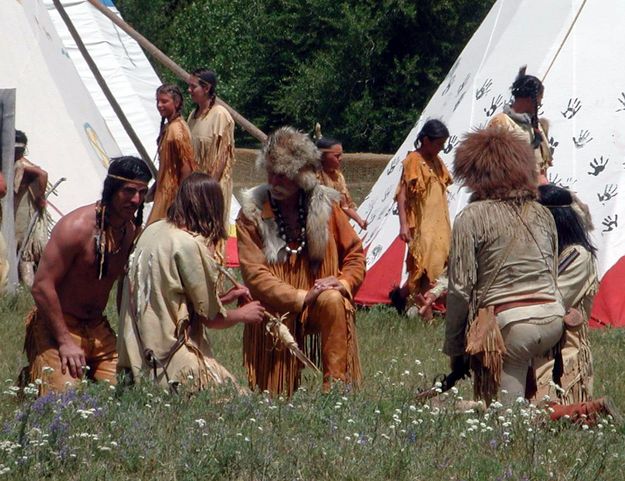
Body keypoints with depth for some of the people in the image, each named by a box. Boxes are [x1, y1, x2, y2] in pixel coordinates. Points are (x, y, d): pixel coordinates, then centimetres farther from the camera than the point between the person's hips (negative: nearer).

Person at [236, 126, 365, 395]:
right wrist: (301, 297, -22)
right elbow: (254, 274, -12)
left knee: (333, 302, -36)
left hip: (320, 300, 1)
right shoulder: (251, 213, -7)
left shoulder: (325, 205, -1)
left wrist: (343, 283, -13)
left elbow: (354, 252, 8)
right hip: (274, 315, 0)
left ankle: (336, 384, -30)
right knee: (274, 400, -6)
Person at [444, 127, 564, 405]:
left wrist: (453, 348, 2)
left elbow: (460, 289, -6)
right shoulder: (542, 214, 12)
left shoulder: (472, 217, -4)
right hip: (553, 319, 6)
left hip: (506, 321, -5)